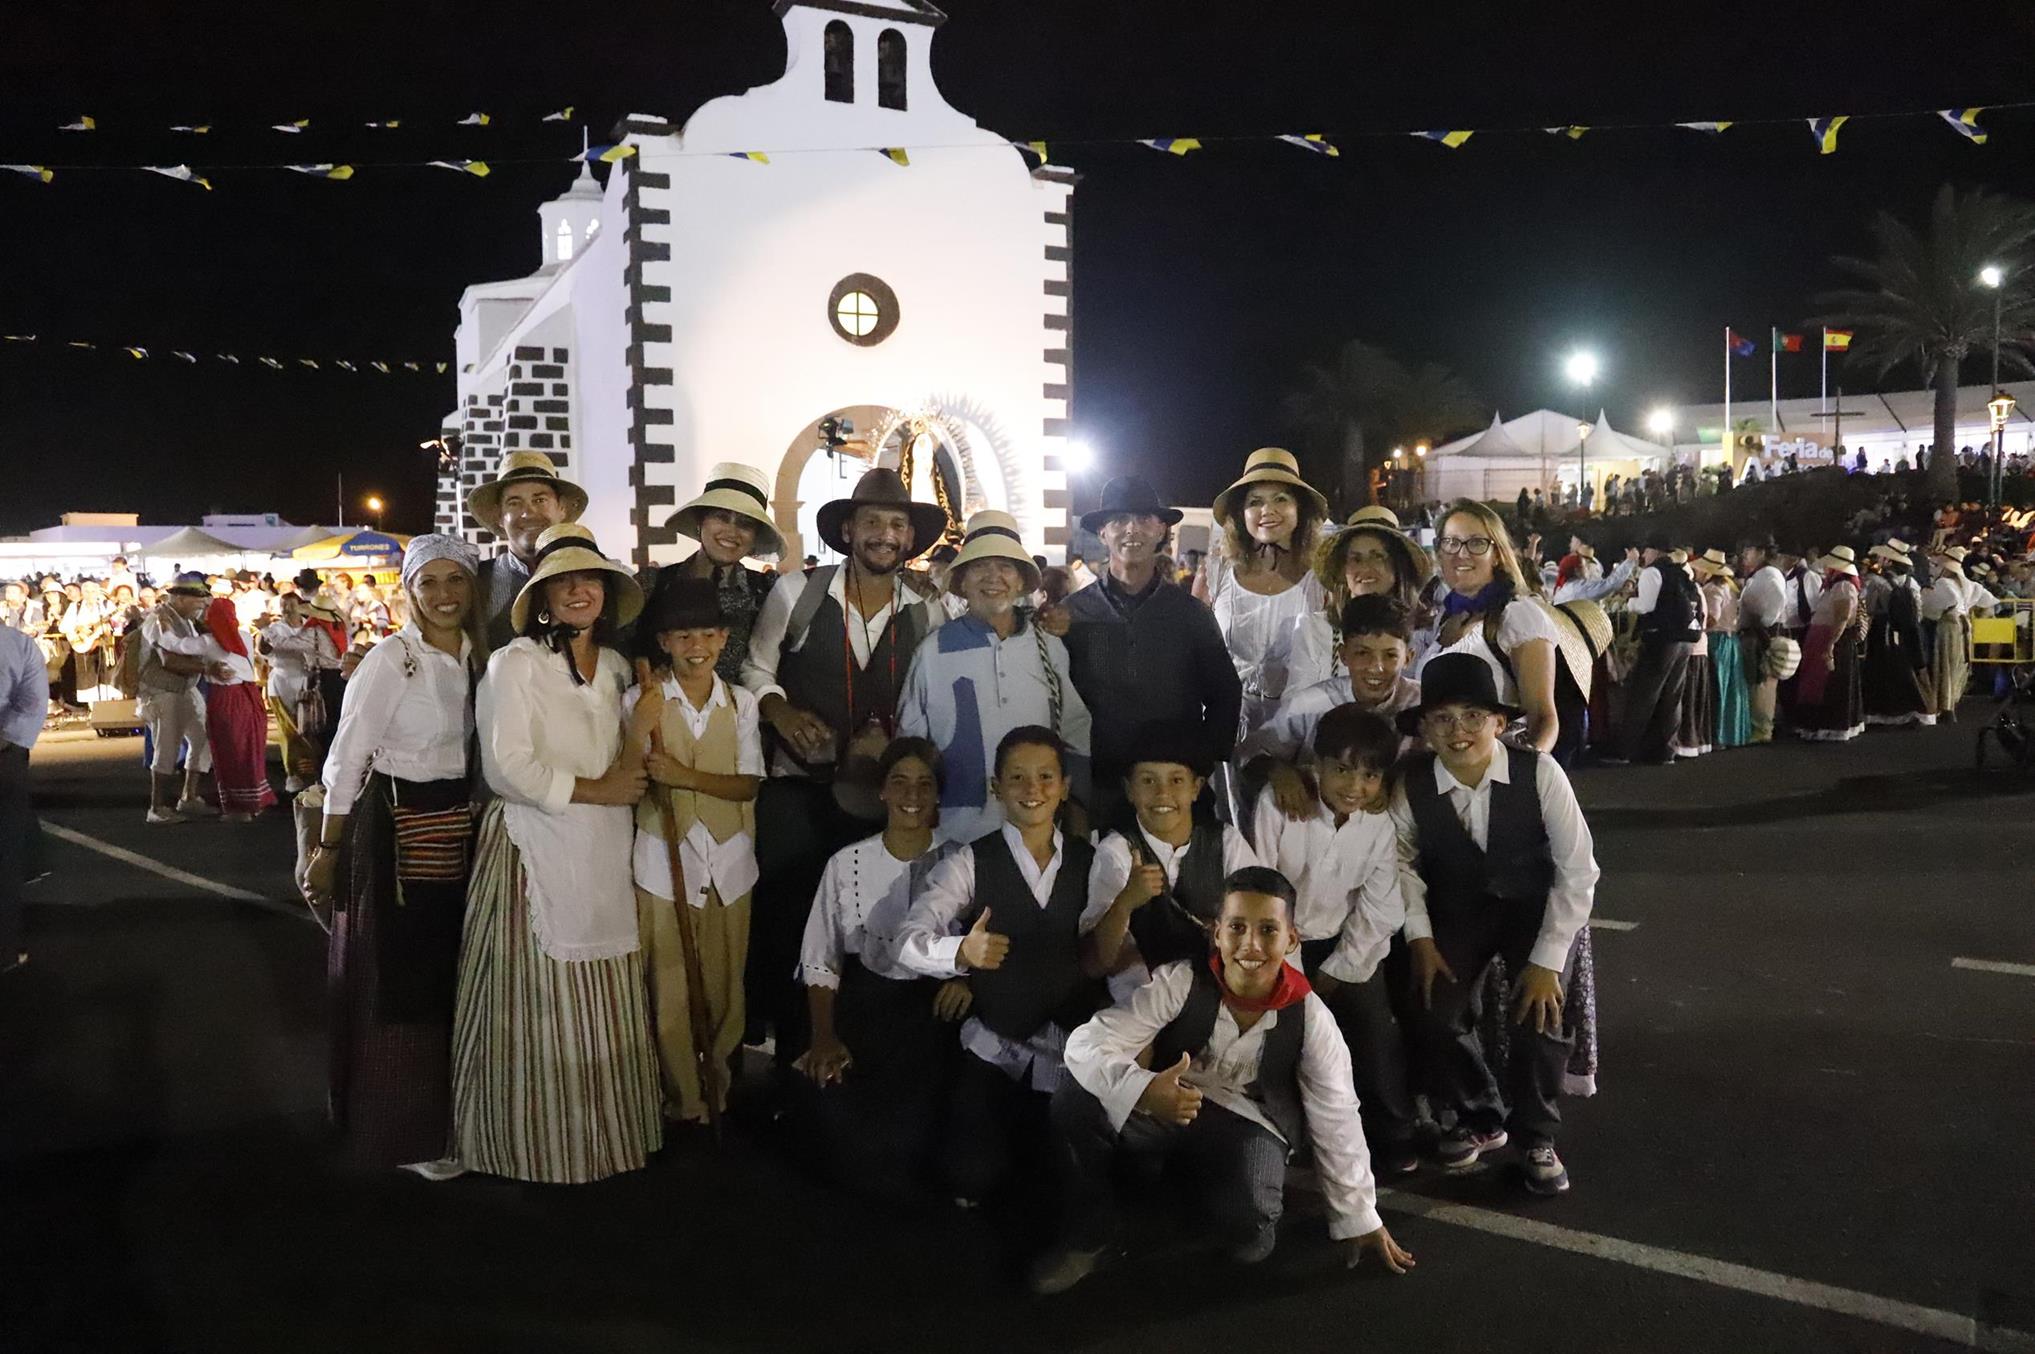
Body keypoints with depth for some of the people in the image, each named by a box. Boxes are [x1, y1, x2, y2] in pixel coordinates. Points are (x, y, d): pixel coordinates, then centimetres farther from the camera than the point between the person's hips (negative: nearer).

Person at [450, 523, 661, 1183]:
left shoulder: (615, 666, 14)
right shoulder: (515, 664, -6)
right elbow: (506, 767, -14)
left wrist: (632, 765, 5)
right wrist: (595, 791, -11)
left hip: (603, 856, 6)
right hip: (535, 851, -6)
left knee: (604, 1009, 8)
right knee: (537, 1009, 0)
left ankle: (601, 1133, 23)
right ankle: (533, 1139, 16)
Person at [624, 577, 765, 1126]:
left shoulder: (741, 703, 3)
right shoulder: (640, 701, -3)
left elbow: (748, 784, -3)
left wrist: (682, 775, -16)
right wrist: (643, 724, -19)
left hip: (728, 858, 2)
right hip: (665, 858, -2)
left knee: (725, 979, 9)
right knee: (670, 984, 2)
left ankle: (718, 1080, 26)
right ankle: (683, 1097, 15)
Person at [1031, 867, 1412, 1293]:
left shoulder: (1311, 1019, -15)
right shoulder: (1181, 982, -19)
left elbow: (1337, 1121, -4)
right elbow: (1086, 1043, -25)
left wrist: (1361, 1220, 3)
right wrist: (1142, 1090, -45)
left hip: (1252, 1126, 0)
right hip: (1167, 1109, 1)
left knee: (1249, 1238, -30)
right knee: (1076, 1100, -28)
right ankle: (1090, 1233, -4)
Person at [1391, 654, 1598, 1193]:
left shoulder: (1539, 772, -24)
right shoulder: (1411, 784, -17)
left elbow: (1578, 870, -19)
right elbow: (1403, 861, -1)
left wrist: (1548, 960, -20)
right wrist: (1419, 936, -11)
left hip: (1538, 906, -2)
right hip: (1456, 909, 2)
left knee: (1538, 1016, -23)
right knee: (1434, 1015, -16)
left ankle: (1536, 1137, 8)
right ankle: (1480, 1118, 17)